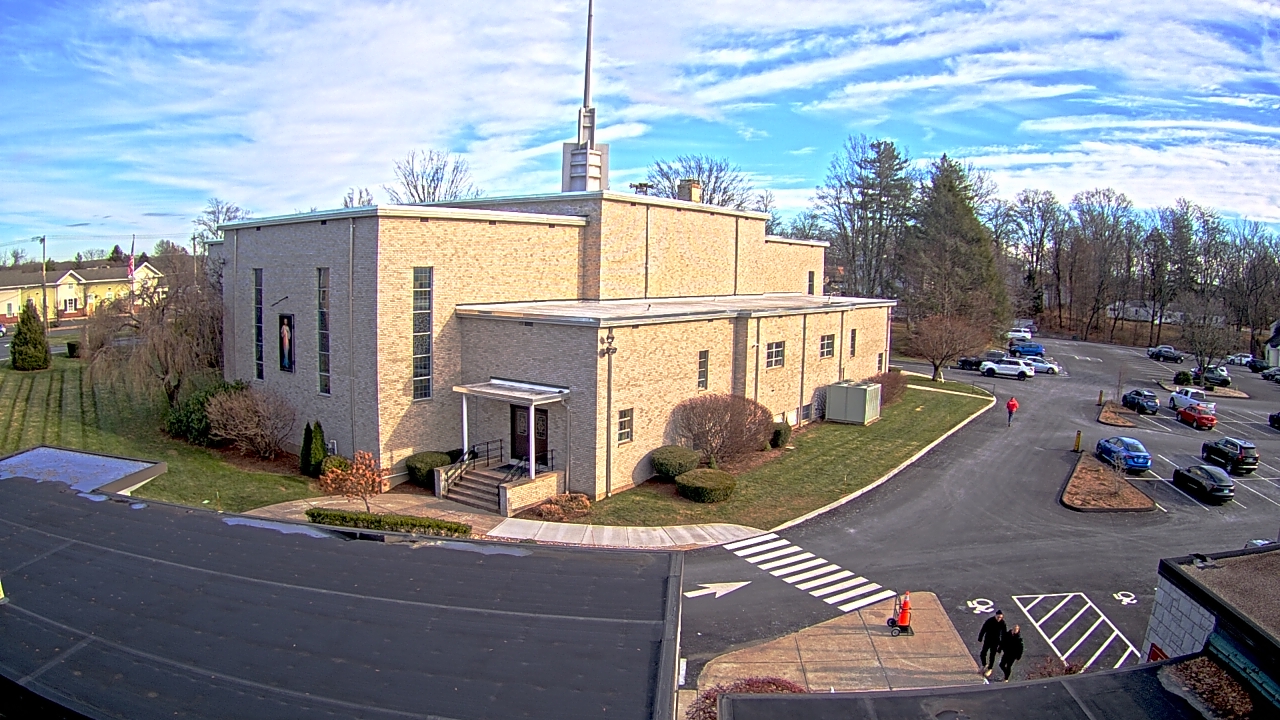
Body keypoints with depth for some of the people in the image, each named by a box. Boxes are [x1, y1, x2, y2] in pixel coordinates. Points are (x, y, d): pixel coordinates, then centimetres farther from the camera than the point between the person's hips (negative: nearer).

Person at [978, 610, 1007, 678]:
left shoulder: (1002, 623, -17)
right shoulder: (989, 621, -18)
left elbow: (1004, 634, -5)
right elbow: (983, 629, -7)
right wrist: (980, 638, 1)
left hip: (995, 642, 0)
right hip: (987, 640, 0)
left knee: (992, 656, 9)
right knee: (982, 654, 2)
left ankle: (989, 669, 32)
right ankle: (984, 665, 32)